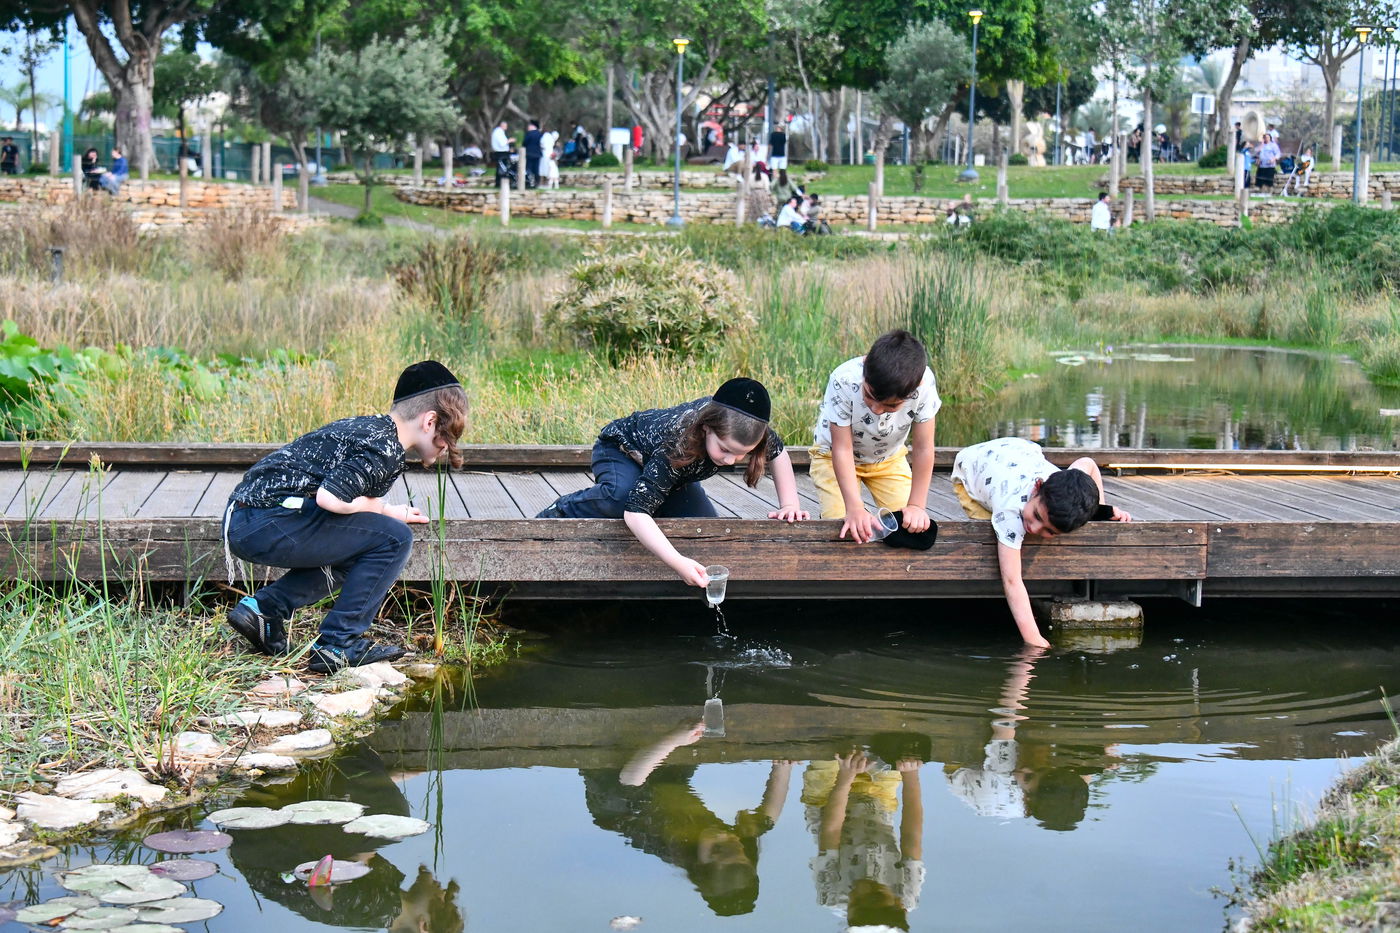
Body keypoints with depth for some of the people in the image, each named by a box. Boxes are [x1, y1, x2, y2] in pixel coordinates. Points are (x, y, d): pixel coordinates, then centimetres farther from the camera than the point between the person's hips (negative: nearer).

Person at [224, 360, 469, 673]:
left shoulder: (369, 426, 18)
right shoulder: (384, 448, -12)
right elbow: (329, 498, -22)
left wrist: (382, 511, 21)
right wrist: (381, 509, -4)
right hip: (269, 523, -10)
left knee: (354, 550, 27)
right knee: (394, 539, -7)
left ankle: (263, 607, 15)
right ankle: (339, 645, -4)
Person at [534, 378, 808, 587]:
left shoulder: (741, 428, -31)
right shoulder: (675, 446, -47)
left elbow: (779, 453, -7)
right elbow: (635, 511, -52)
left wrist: (789, 504, -18)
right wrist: (678, 562, -61)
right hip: (620, 450, -6)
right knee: (622, 496, -39)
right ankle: (557, 513, -12)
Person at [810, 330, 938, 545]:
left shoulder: (924, 384, -35)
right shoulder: (843, 381, -38)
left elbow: (923, 448, -25)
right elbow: (842, 449, -32)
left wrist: (916, 506, -27)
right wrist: (854, 508, -38)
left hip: (889, 458, 2)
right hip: (833, 456, -2)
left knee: (910, 524, -11)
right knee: (840, 527, -19)